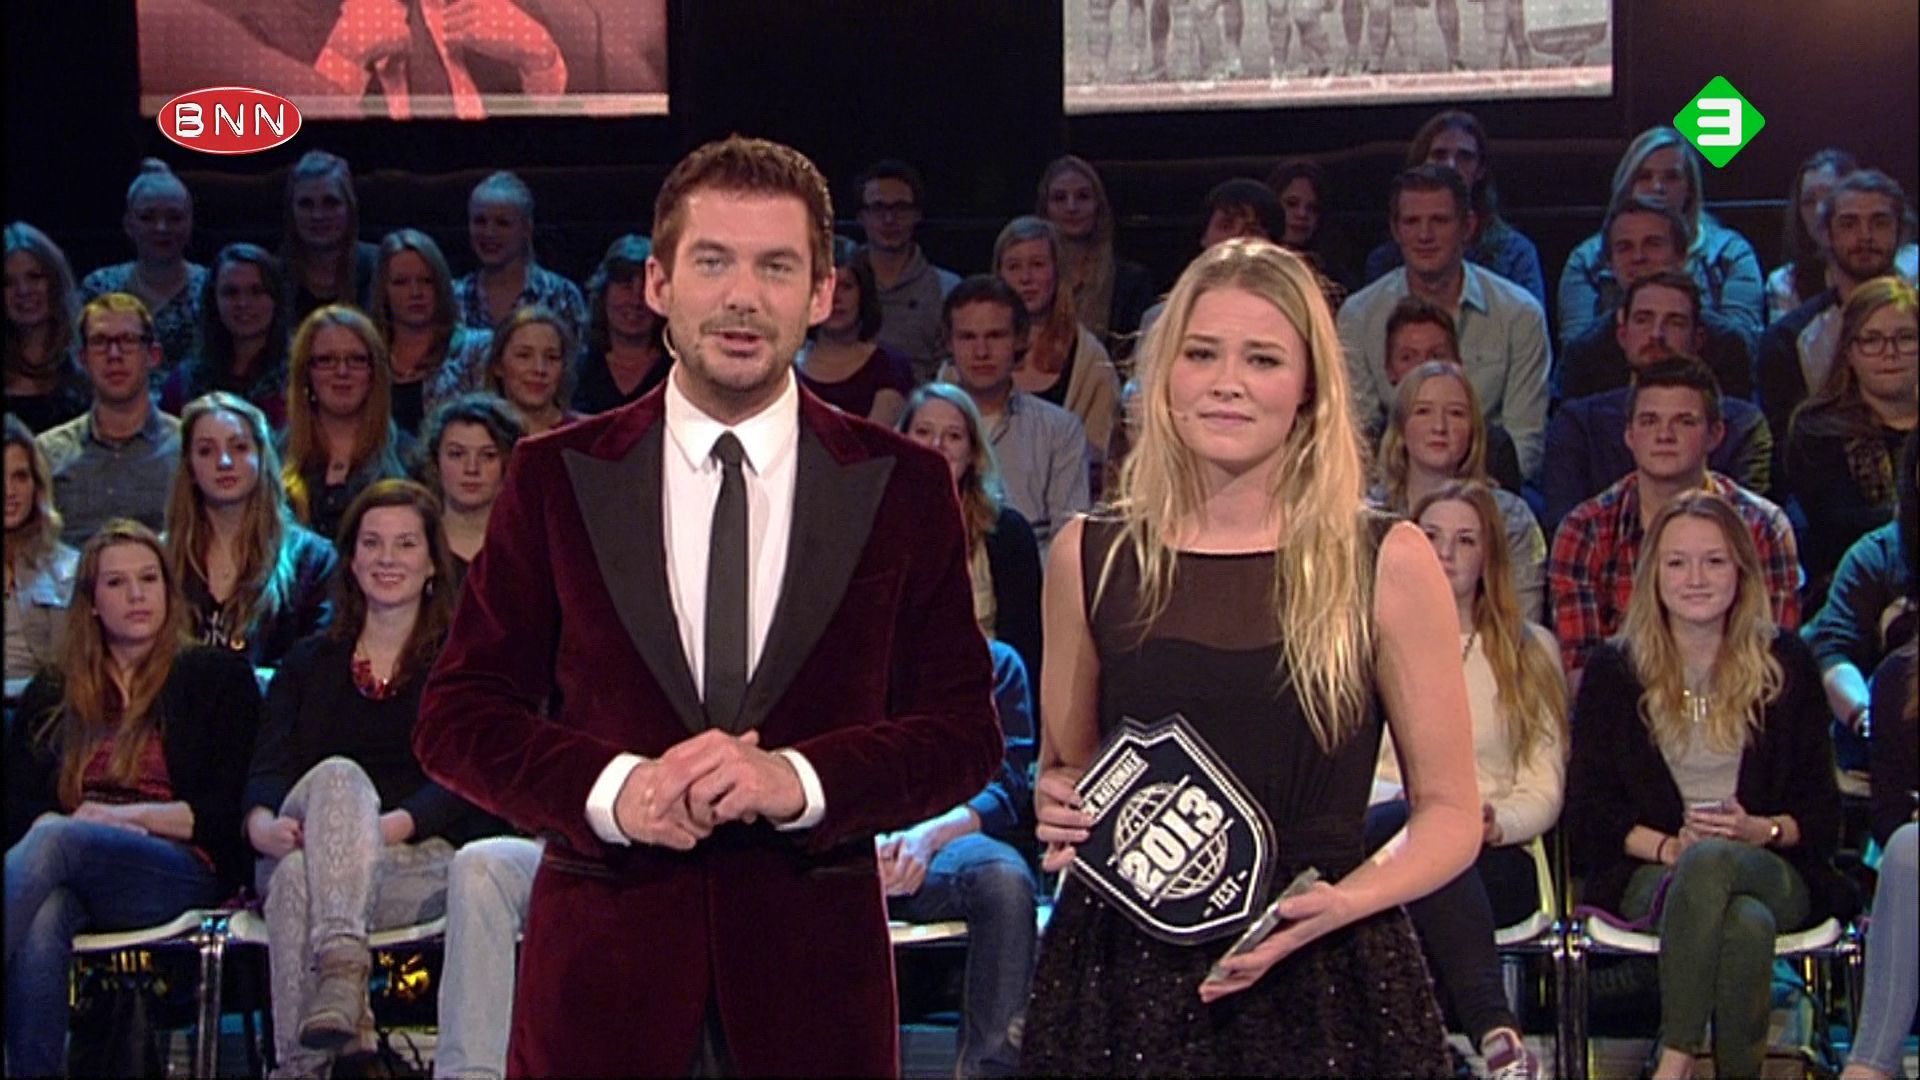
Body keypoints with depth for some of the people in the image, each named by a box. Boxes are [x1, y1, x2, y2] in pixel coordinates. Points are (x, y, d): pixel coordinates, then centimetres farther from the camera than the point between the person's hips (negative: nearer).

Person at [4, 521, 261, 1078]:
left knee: (56, 841, -36)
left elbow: (230, 812, 6)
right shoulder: (52, 693, 27)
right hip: (67, 872, 3)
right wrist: (51, 824, -9)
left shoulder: (217, 677, 16)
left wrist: (125, 816, -6)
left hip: (185, 872, -3)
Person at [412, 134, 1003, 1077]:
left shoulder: (905, 486, 3)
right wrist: (610, 788, -15)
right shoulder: (557, 477, 3)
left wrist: (799, 779, -15)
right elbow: (457, 716, 2)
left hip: (814, 970, 0)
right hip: (603, 963, 0)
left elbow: (965, 731, 2)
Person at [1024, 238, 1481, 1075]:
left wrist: (1344, 901, -15)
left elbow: (1451, 813, 2)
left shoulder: (1388, 564, -3)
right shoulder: (1091, 557, 3)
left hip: (1325, 979, -1)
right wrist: (1058, 810, -6)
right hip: (1122, 974, 2)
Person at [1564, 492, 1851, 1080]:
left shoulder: (1785, 662, 11)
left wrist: (1761, 830, -11)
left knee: (1711, 862, -38)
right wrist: (1668, 846, -12)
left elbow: (1823, 809, 10)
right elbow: (1587, 810, 5)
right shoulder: (1613, 670, 9)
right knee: (1745, 922, -37)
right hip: (1649, 874, 0)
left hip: (1775, 871, 0)